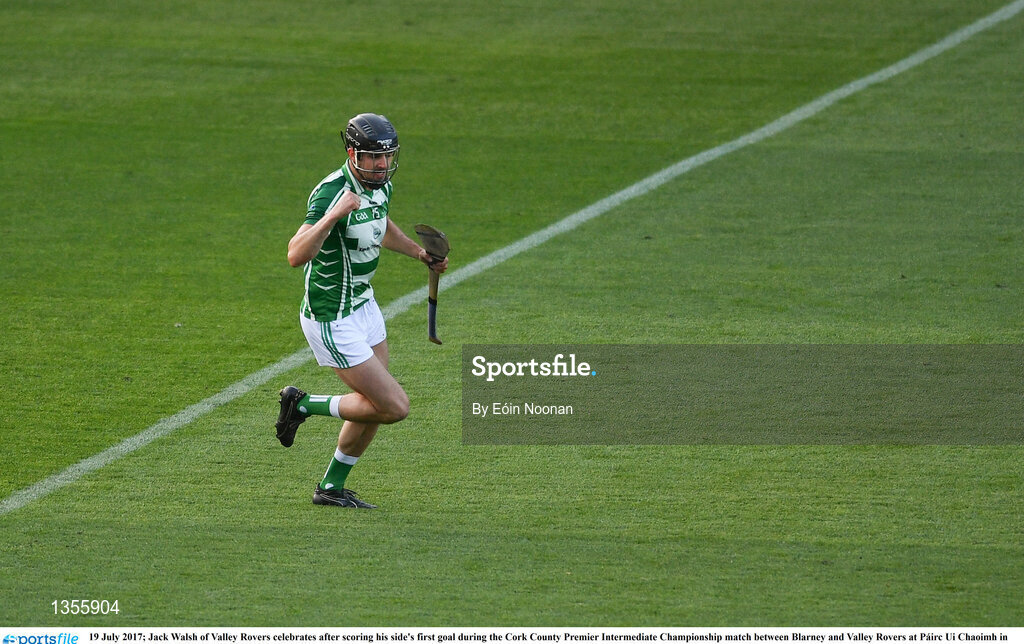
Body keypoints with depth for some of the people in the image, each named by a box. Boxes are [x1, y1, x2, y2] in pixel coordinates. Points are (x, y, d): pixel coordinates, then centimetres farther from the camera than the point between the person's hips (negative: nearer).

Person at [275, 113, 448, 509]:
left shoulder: (380, 185, 0)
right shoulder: (331, 193, -28)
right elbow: (296, 256, -40)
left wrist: (420, 253, 20)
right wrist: (332, 216, -50)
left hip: (362, 305, 9)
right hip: (331, 322, -9)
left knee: (375, 405, 17)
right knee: (394, 408, -10)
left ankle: (332, 487, 34)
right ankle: (304, 405, 8)